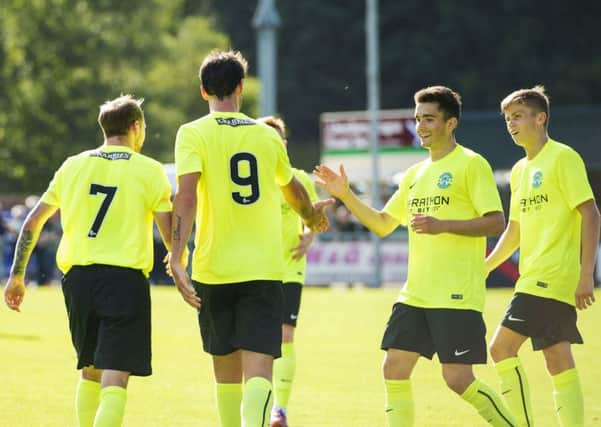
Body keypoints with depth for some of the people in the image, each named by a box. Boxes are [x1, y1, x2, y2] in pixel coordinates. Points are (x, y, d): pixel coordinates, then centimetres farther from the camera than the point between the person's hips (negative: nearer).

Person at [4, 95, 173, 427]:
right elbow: (171, 236, -1)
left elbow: (32, 223, 12)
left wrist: (16, 276, 20)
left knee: (90, 371, 21)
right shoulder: (149, 171, 1)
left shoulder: (72, 166, 11)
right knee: (115, 380, -9)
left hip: (78, 278, 4)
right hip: (126, 279, -4)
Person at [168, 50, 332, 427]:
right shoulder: (267, 135, 9)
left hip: (213, 269, 0)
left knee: (226, 367, 16)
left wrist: (177, 258, -20)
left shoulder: (193, 133, -1)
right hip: (264, 269, 0)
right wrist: (312, 216, 48)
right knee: (258, 371, -9)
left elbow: (186, 196, -16)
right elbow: (293, 189, 27)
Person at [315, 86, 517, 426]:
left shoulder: (471, 164, -5)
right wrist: (346, 195, 9)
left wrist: (441, 225, -21)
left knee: (458, 379, -10)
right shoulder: (415, 174, 17)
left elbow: (496, 222, -12)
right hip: (415, 294, 8)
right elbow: (382, 225, 21)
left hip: (457, 295, -8)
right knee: (394, 368, 1)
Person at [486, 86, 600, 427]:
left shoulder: (563, 158, -6)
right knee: (559, 363, 5)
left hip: (552, 277, -8)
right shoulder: (520, 170, 18)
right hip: (534, 279, 8)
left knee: (503, 347, -13)